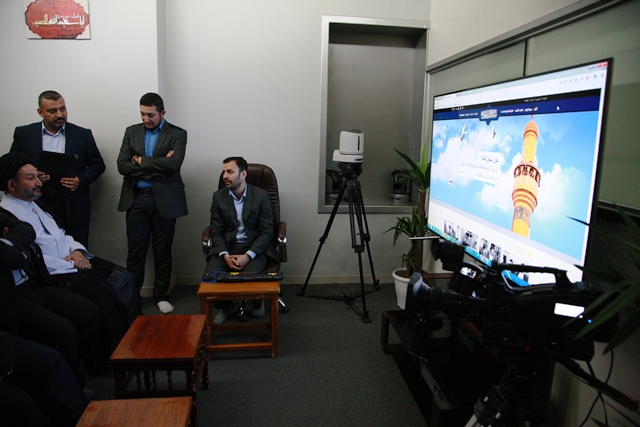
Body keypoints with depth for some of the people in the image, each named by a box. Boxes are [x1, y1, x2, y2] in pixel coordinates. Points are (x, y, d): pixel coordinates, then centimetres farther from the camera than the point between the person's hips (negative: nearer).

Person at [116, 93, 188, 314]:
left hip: (164, 200, -2)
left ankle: (161, 296, 21)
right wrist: (156, 167, -12)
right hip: (136, 199, 2)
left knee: (163, 252, 7)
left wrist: (142, 161, -9)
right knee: (135, 252, 5)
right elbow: (122, 165, -2)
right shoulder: (132, 132, 9)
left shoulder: (177, 134, 0)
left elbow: (174, 164, -17)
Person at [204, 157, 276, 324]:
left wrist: (247, 256, -20)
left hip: (254, 247, -2)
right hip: (227, 247, 3)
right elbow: (216, 231, 2)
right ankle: (225, 305, 11)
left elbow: (266, 232, -7)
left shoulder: (261, 195, -5)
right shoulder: (218, 196, 3)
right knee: (210, 276, -24)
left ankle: (257, 302, 8)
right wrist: (225, 256, -16)